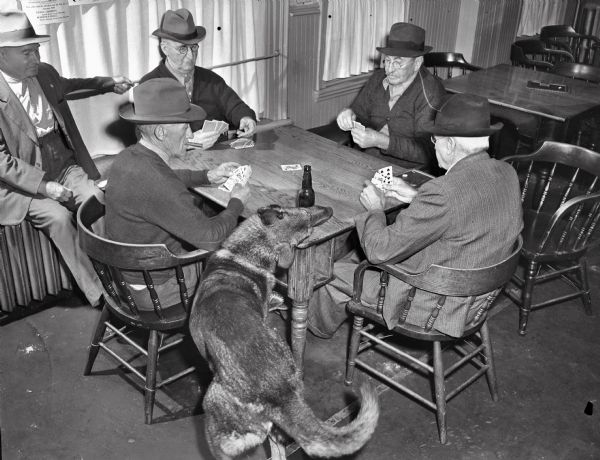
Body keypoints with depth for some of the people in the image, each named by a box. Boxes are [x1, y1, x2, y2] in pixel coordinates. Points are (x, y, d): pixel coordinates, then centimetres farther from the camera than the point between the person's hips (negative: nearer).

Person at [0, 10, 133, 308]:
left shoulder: (44, 73, 5)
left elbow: (63, 86, 31)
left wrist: (109, 83, 22)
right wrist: (45, 185, -26)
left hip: (64, 166, 5)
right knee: (58, 217, -28)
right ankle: (99, 295, -19)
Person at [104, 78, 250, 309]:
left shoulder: (127, 158, -4)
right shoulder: (155, 184, -35)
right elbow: (210, 238, -30)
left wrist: (208, 176, 10)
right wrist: (237, 202, -13)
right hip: (155, 290, -8)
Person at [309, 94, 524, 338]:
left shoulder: (443, 192, -34)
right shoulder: (507, 173, -7)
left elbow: (380, 250, -25)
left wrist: (375, 208, -6)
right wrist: (417, 197, 8)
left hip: (433, 307, -9)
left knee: (337, 272, 10)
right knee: (354, 258, 22)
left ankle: (315, 327, 42)